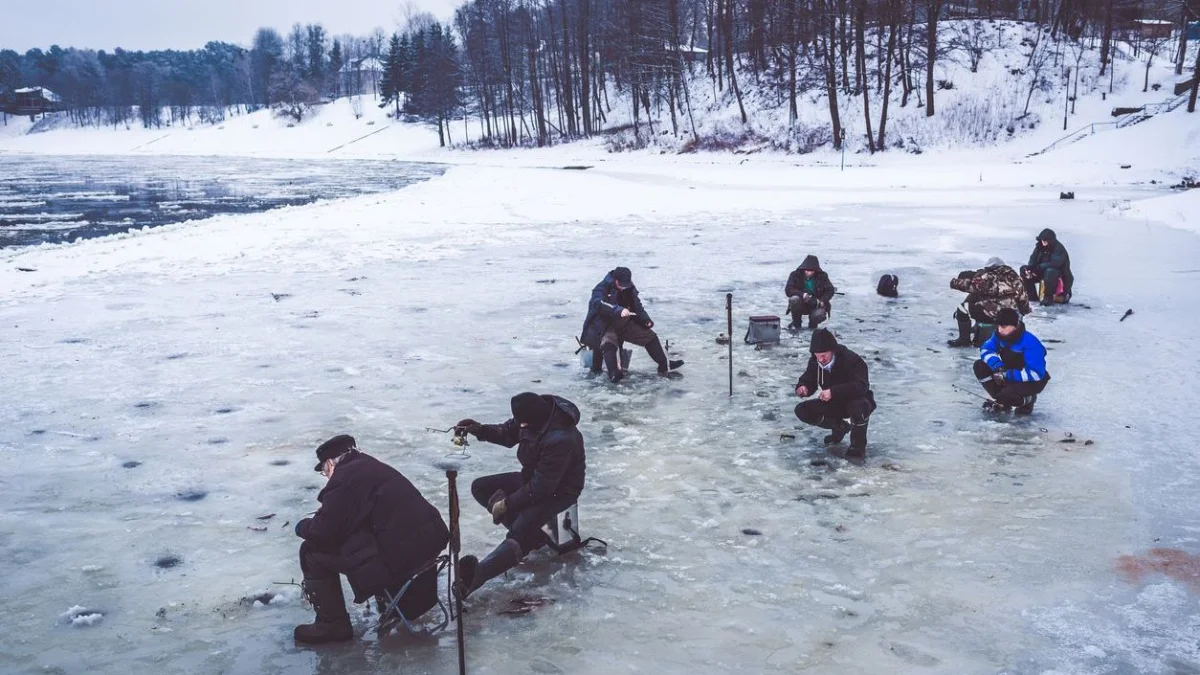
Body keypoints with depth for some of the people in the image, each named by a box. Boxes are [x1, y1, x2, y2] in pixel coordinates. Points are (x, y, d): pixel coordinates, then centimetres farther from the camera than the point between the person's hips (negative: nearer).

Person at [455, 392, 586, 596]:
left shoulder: (560, 440, -36)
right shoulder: (536, 415, -13)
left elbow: (541, 487, -29)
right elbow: (508, 433, 6)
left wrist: (507, 503, -20)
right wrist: (480, 430, -12)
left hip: (558, 490, -9)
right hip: (533, 477, 10)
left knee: (519, 533, -29)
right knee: (480, 488, 2)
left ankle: (475, 576, -47)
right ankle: (532, 535, -5)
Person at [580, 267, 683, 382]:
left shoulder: (630, 290, 5)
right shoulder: (602, 288, -17)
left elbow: (638, 307, 12)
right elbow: (598, 304, -36)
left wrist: (646, 320, -7)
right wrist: (619, 310, -51)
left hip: (624, 324, 7)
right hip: (604, 324, -7)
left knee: (650, 336, 2)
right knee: (609, 342, -37)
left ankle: (665, 366, 8)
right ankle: (614, 373, -51)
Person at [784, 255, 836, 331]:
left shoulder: (822, 276, -5)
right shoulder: (795, 275, -10)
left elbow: (830, 290, -2)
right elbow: (788, 290, -18)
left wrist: (822, 300, -21)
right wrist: (802, 294, -35)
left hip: (816, 305, 0)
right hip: (801, 305, 0)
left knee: (820, 315, -32)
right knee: (794, 299, -33)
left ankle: (813, 325, 8)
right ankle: (796, 323, -8)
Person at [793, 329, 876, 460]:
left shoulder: (851, 360, -28)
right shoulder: (815, 362, -10)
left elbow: (861, 386, -40)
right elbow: (808, 381, 1)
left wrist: (833, 391, -52)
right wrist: (802, 387, -26)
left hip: (855, 401, -6)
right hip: (833, 404, 6)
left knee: (859, 406, -41)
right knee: (802, 411, -13)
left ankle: (858, 444, -11)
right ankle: (840, 427, 12)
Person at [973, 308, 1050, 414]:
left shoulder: (1030, 343, -29)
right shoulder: (999, 336, -10)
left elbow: (1036, 373, -32)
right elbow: (986, 349, -7)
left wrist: (1007, 376, -33)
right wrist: (997, 366, -27)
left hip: (1032, 382, -7)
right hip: (1008, 373, 7)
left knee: (1006, 395, -34)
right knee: (980, 366, -11)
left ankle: (1027, 400, 3)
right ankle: (1002, 401, 3)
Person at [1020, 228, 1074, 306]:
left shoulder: (1059, 248, -19)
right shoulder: (1039, 247, 1)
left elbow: (1055, 263, -32)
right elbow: (1033, 259, 0)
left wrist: (1039, 267, -32)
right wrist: (1030, 267, -23)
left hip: (1060, 275, -7)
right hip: (1042, 271, 7)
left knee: (1050, 272, -41)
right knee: (1024, 269, -5)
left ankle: (1049, 297, -30)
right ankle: (1032, 295, -2)